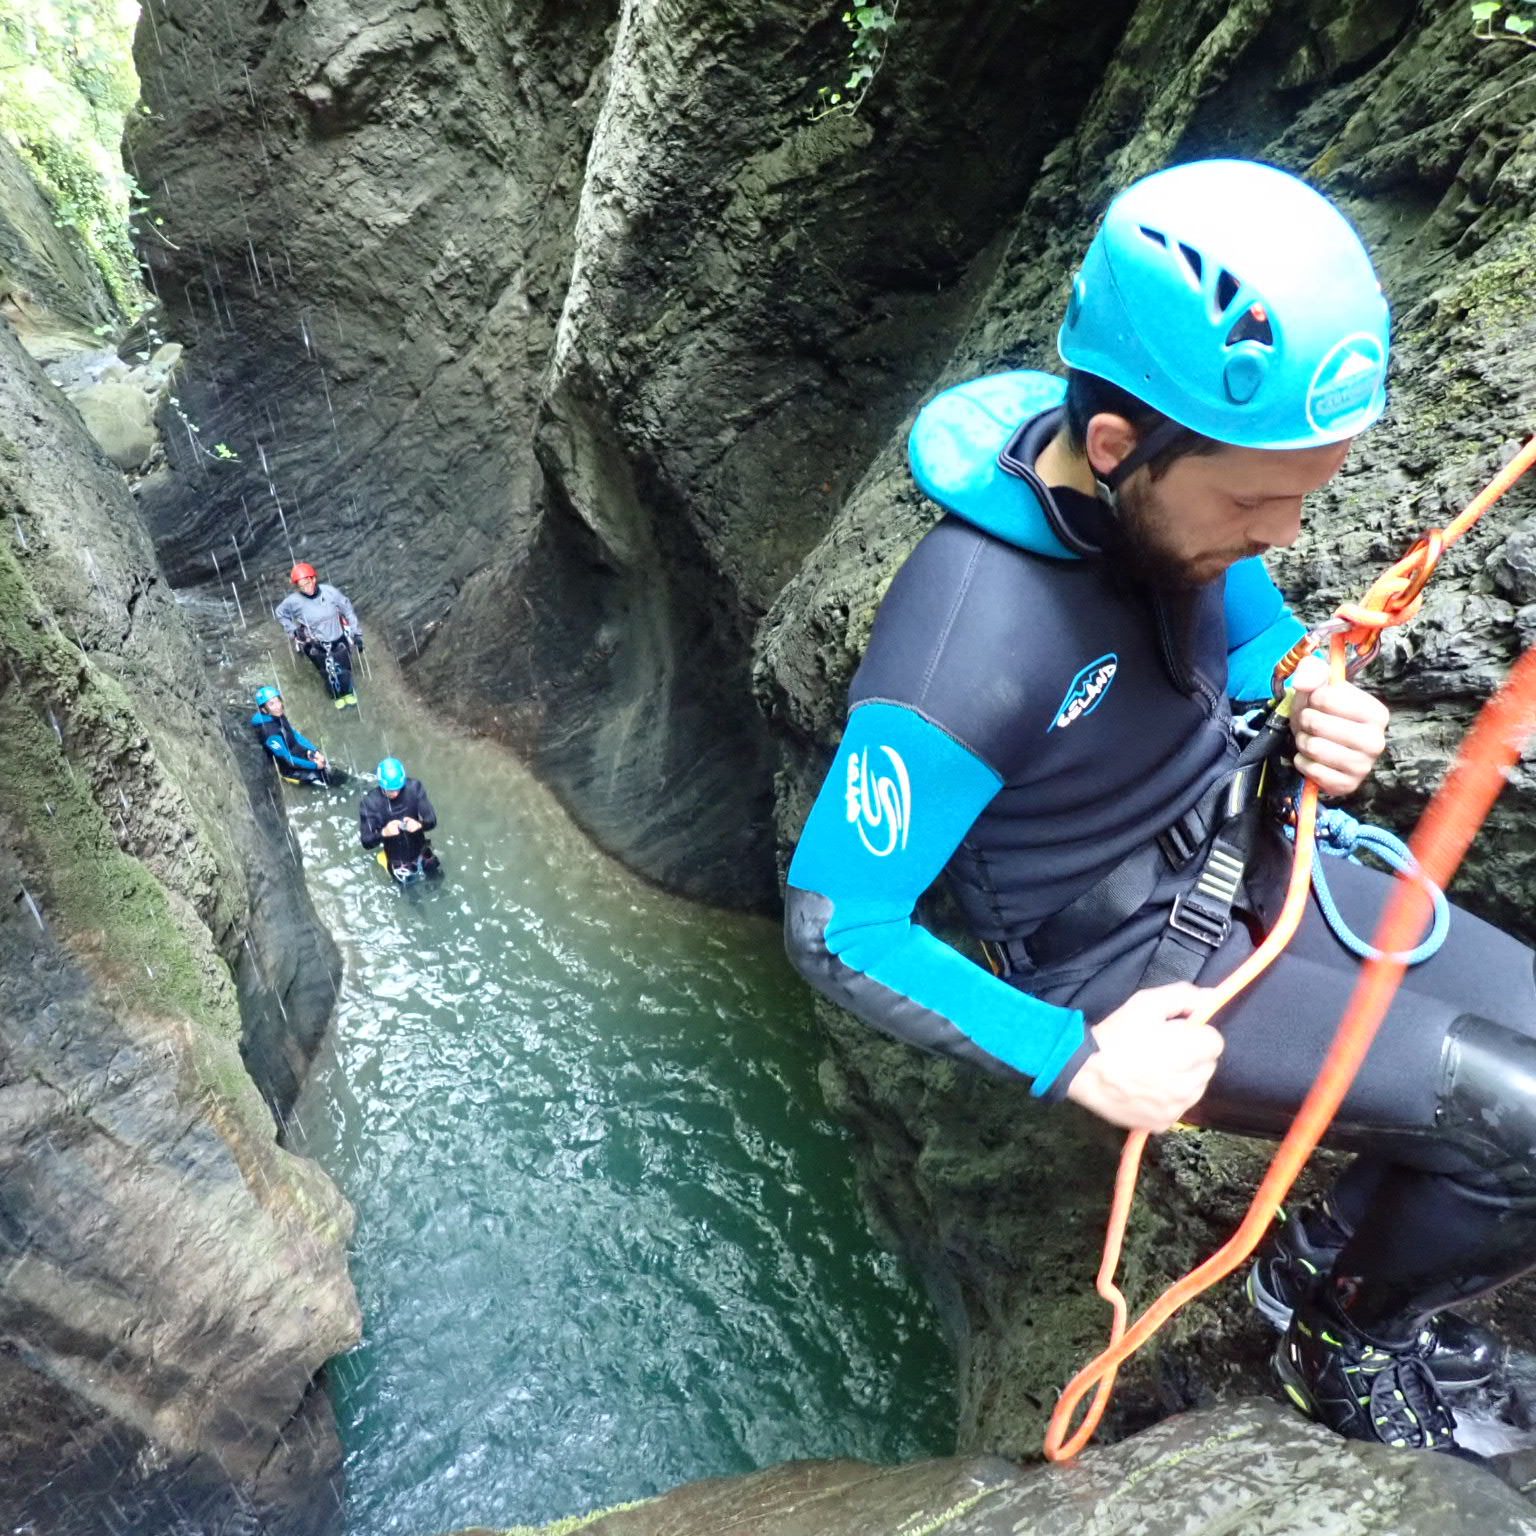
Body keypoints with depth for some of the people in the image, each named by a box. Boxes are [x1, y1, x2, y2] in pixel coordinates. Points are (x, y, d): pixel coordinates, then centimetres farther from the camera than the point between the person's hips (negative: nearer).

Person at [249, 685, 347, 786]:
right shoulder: (270, 733, -31)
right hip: (289, 769, -8)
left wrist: (315, 751, -9)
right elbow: (287, 759, -26)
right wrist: (315, 765, -22)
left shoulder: (279, 717, -7)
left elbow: (296, 735, 3)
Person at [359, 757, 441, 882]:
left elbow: (432, 820, -16)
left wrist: (419, 824, -40)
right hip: (398, 863, -2)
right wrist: (383, 833, -43)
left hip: (421, 853, 2)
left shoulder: (414, 788, -18)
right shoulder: (370, 802, -23)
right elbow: (366, 842, -22)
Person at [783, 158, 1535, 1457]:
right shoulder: (974, 642, -34)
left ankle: (1340, 1267, 30)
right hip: (1128, 965, -7)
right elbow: (835, 931, -26)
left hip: (1243, 863, 8)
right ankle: (1342, 1320, 20)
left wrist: (1316, 712, -11)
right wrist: (1076, 1062, -23)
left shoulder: (1176, 491, -11)